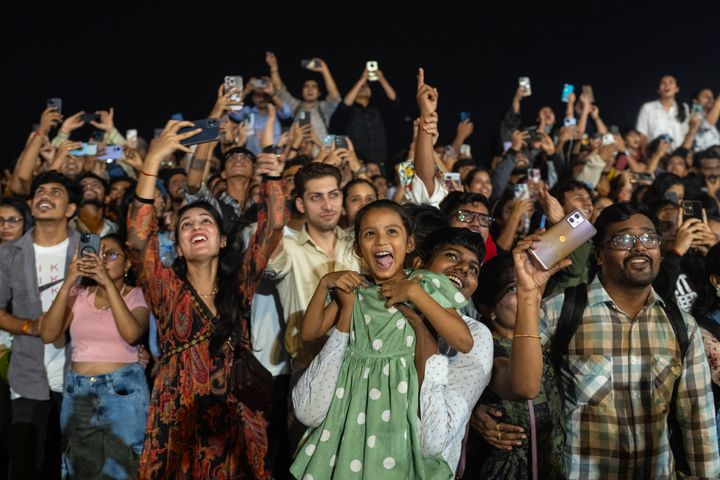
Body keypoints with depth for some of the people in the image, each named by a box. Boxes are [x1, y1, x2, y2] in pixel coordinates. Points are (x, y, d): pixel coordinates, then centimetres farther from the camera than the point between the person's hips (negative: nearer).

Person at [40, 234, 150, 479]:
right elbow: (48, 334, -7)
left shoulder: (136, 295, -1)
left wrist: (109, 284, -23)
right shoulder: (79, 295, 7)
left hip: (123, 391, -3)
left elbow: (132, 335, -21)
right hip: (78, 391, 3)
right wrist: (68, 283, -15)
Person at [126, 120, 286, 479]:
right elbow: (139, 238, -13)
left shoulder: (239, 285, 7)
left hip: (233, 420, 1)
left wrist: (272, 179, -16)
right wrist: (153, 160, -20)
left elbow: (272, 230, 0)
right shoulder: (168, 289, 1)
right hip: (179, 420, -1)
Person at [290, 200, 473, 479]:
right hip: (354, 398, 3)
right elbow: (309, 333, 9)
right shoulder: (353, 288, 6)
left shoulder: (425, 284, -6)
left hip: (401, 399, -3)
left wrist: (414, 293, -19)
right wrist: (325, 284, -4)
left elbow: (465, 343, -17)